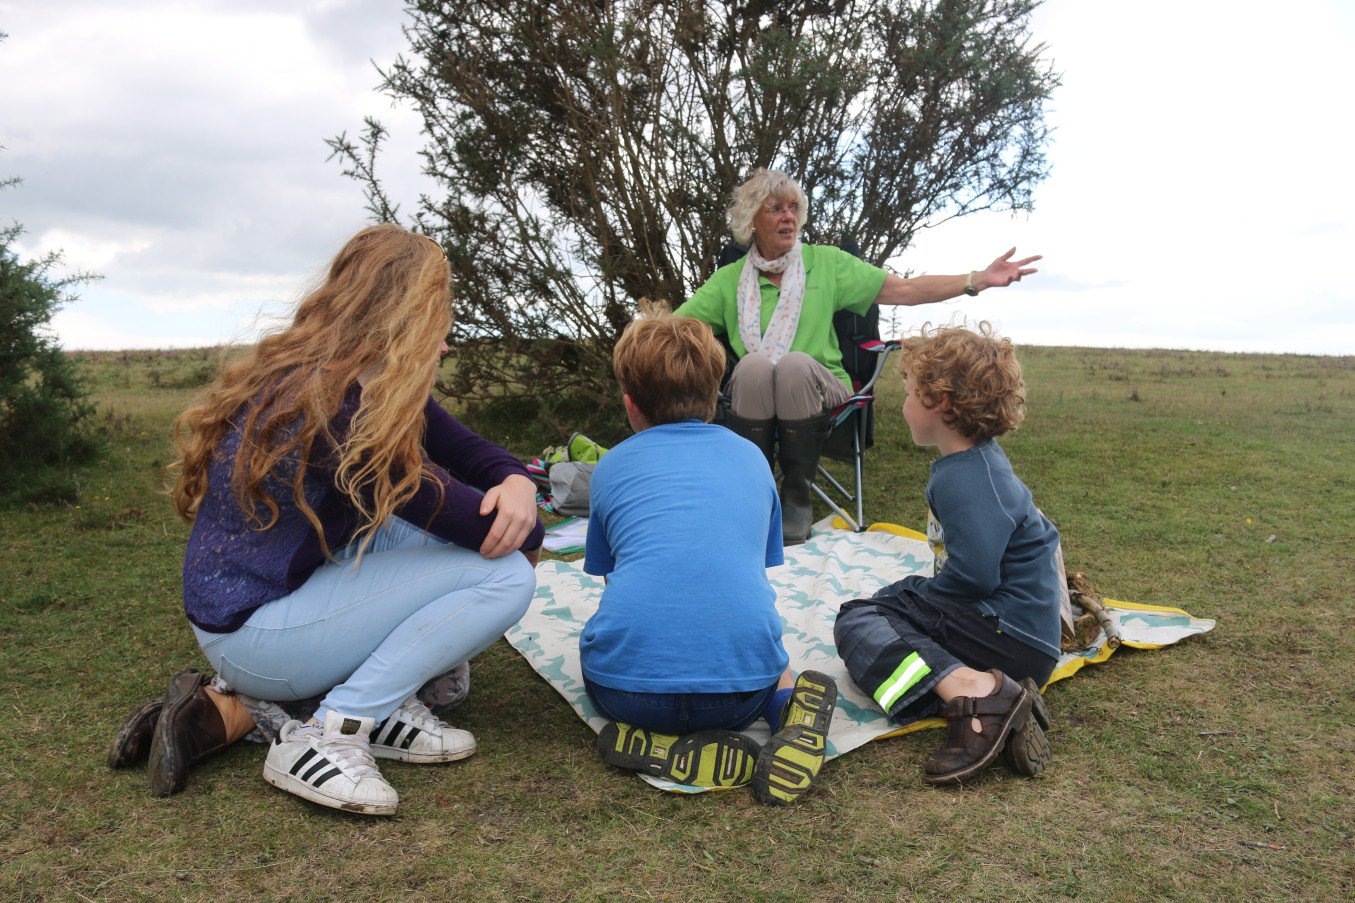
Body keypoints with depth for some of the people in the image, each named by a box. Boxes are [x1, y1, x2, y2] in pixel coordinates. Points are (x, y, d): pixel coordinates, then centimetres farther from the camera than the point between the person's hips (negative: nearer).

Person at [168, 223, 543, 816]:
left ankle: (390, 703, 2)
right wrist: (526, 530, -3)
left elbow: (463, 448, 4)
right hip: (251, 636, -10)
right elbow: (480, 527, -24)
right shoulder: (336, 409, -28)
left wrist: (516, 480, -18)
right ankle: (328, 738, -14)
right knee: (504, 575, -19)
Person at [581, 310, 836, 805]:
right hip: (741, 688, 2)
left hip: (626, 686, -2)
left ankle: (654, 744, 1)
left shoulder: (611, 466, 16)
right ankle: (791, 708, 1)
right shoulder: (751, 457, 19)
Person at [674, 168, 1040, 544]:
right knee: (753, 365, -34)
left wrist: (979, 279, -7)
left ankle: (798, 495, -21)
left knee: (796, 363, -34)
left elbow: (905, 290, 4)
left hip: (817, 392, 0)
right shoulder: (729, 280, 10)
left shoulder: (825, 262, 10)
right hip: (752, 398, 0)